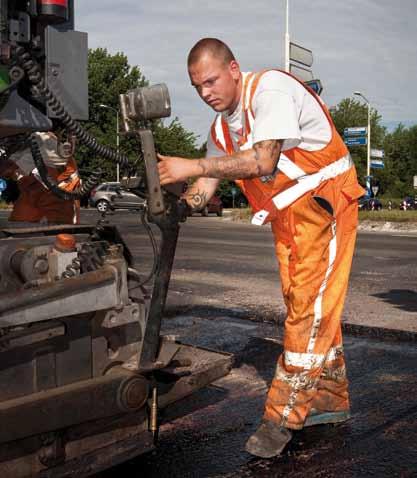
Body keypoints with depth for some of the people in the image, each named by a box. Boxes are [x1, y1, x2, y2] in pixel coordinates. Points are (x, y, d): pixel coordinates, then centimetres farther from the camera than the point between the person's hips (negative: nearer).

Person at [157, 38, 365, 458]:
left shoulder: (270, 88, -18)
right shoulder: (220, 127, 7)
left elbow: (264, 159, -30)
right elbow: (206, 187, 7)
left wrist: (192, 166, -31)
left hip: (324, 200, -9)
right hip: (286, 215, 9)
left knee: (310, 306, -11)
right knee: (302, 305, 11)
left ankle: (283, 417, -8)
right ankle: (329, 400, 24)